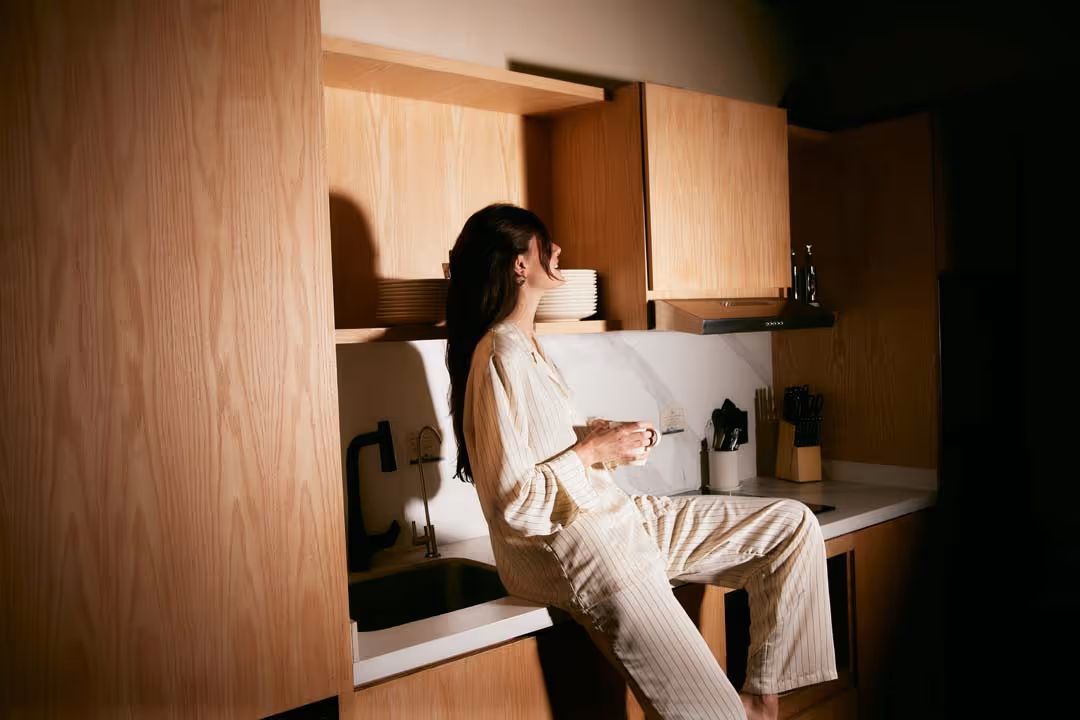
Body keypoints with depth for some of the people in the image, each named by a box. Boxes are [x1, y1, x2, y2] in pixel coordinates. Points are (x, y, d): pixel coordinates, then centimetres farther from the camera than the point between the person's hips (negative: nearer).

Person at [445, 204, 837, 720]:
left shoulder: (523, 346, 14)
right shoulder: (502, 357, -17)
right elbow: (513, 503, -21)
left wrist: (601, 438, 5)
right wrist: (592, 451, -11)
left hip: (610, 518, 10)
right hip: (570, 545, -10)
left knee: (792, 524, 6)